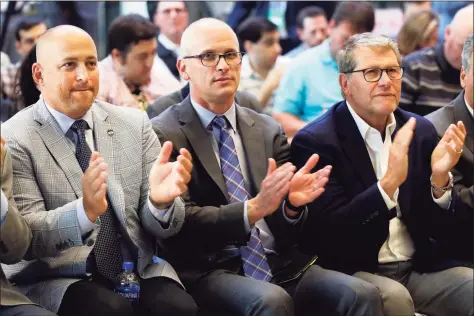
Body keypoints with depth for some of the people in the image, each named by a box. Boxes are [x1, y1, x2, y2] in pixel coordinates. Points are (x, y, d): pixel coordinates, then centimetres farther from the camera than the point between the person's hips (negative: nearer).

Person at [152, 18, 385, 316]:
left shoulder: (268, 130, 14)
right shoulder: (163, 134, 0)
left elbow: (286, 228, 12)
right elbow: (180, 220, -10)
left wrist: (292, 203, -11)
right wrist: (253, 209, -22)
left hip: (281, 265, 4)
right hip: (210, 270, -4)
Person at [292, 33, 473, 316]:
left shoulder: (422, 131, 7)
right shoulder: (315, 141, -7)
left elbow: (441, 229, 6)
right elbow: (329, 233, -16)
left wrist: (440, 179, -14)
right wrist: (389, 183, -26)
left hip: (421, 267, 5)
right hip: (353, 271, -4)